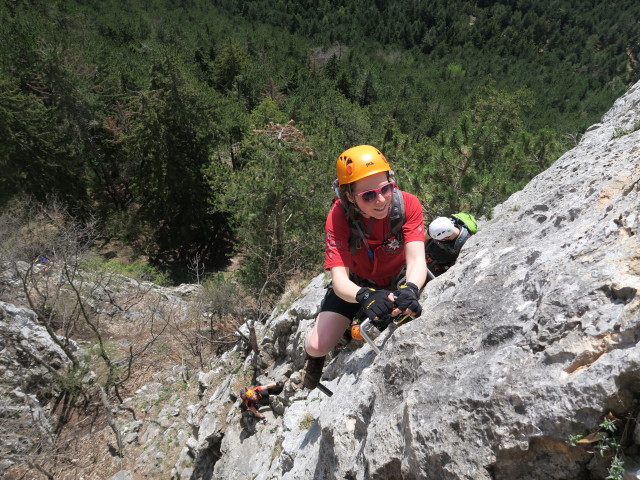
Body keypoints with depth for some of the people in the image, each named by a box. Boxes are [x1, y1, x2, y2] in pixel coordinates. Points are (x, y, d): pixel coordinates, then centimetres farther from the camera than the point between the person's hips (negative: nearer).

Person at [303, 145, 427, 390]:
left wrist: (410, 289, -59)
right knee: (317, 346, -13)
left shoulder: (408, 204, -29)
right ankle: (315, 362, 27)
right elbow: (340, 280, -36)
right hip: (356, 283, -1)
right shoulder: (338, 217, -31)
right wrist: (365, 296, -58)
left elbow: (416, 260, -36)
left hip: (398, 279, 2)